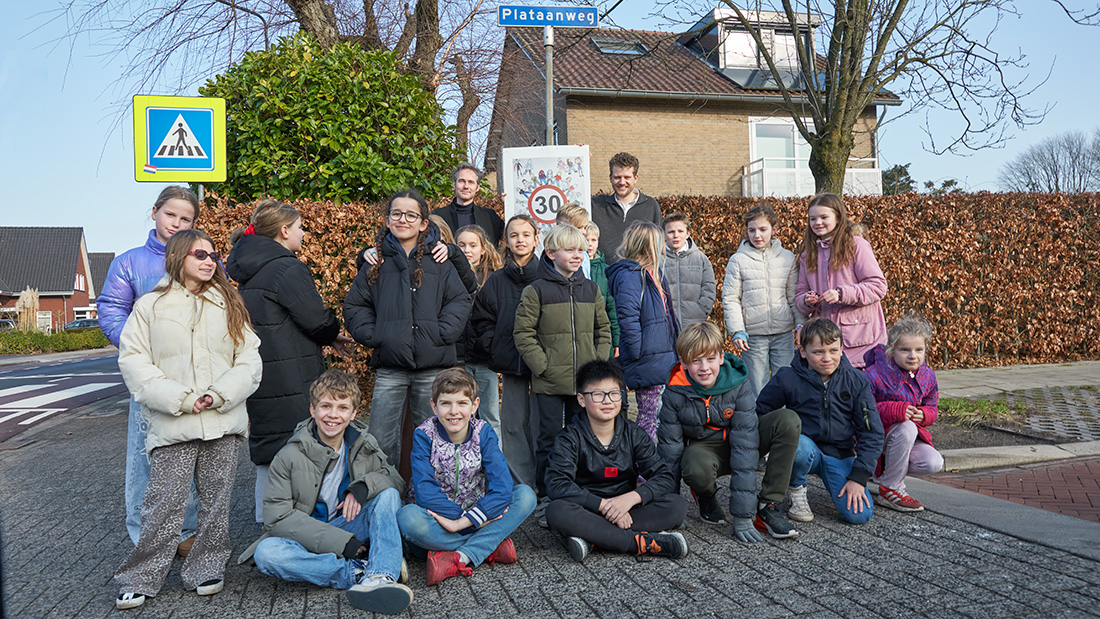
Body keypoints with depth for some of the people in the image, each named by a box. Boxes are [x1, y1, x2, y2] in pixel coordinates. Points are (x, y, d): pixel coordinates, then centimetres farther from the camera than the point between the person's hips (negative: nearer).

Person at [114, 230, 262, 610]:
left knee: (216, 502, 8)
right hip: (172, 424, -2)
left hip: (223, 420, 3)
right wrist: (179, 399, -11)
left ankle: (206, 570, 22)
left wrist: (220, 395, -9)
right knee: (165, 504, -3)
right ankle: (141, 581, 10)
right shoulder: (150, 306, 5)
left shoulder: (229, 306, 11)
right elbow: (134, 361, -1)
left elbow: (249, 360, 7)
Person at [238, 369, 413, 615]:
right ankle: (360, 572, -33)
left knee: (388, 495, -20)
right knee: (266, 553, -32)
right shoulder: (290, 456, -9)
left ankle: (381, 577, -40)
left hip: (350, 531, 3)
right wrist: (340, 542, -22)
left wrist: (363, 486, -22)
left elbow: (397, 480, 2)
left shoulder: (363, 445, 2)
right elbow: (277, 517, -14)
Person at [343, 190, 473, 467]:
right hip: (389, 367, 1)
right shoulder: (377, 262, 9)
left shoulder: (439, 261, 5)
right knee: (380, 439, 1)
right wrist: (372, 335, 0)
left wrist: (440, 335, -10)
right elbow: (354, 305, 14)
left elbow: (460, 301, 2)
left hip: (432, 365, -1)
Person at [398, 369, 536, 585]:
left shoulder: (483, 433, -8)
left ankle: (458, 559, -28)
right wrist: (476, 518, -26)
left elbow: (502, 487, -20)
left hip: (475, 513, 2)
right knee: (407, 517, -35)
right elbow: (425, 492, -21)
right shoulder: (424, 436, -11)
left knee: (526, 495, -21)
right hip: (437, 520, -1)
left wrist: (461, 523, -28)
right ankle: (490, 547, -23)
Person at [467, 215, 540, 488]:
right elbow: (480, 320, 13)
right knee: (514, 424, 5)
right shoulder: (496, 281, 10)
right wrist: (494, 347, 1)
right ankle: (520, 484, 15)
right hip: (512, 363, 2)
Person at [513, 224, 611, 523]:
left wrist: (598, 363, 4)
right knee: (549, 438, 2)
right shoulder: (536, 291, -4)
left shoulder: (591, 289, 10)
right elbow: (523, 333, -6)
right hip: (549, 382, -4)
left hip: (585, 382, 4)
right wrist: (542, 365, -12)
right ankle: (546, 497, 14)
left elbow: (603, 330, 15)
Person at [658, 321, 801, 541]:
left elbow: (745, 443, -27)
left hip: (736, 442, 2)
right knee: (697, 469, -40)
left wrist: (742, 516, -31)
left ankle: (767, 506, -17)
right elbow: (669, 448, -13)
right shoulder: (675, 393, -21)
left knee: (788, 420, -25)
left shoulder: (738, 385, -23)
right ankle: (706, 495, 0)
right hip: (703, 447, -2)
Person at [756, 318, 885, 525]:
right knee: (800, 447, -39)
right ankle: (796, 490, -5)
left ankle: (831, 481, 17)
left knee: (859, 515, -18)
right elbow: (758, 414, -1)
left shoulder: (857, 381, -4)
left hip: (840, 454, 2)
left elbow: (872, 432, -2)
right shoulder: (787, 379, -11)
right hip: (805, 447, -2)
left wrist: (858, 477, -10)